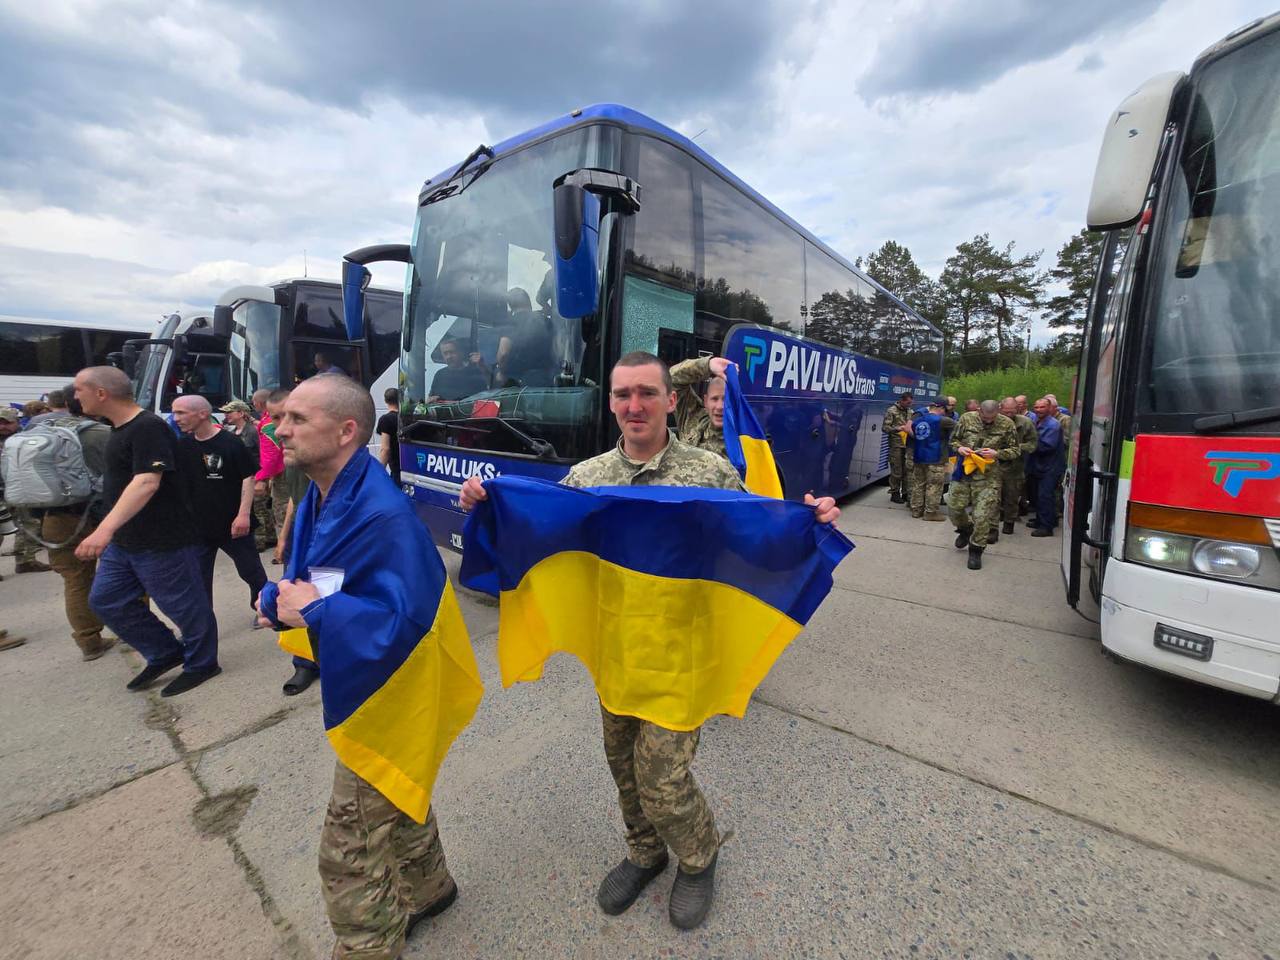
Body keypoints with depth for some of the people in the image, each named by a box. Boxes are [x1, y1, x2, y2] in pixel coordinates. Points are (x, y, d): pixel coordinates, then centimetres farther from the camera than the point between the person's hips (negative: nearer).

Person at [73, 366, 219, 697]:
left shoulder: (148, 427, -20)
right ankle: (166, 653, 27)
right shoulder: (120, 428, 12)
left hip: (163, 541, -10)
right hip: (124, 540, 10)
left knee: (184, 605, 2)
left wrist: (105, 528, -39)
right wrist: (111, 532, 28)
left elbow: (147, 483, -31)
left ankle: (201, 664, 19)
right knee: (106, 599, 15)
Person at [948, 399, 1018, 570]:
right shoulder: (966, 418, -2)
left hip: (987, 476, -2)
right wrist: (959, 448, -12)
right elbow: (953, 439, 11)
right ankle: (965, 529, 40)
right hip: (963, 471, 2)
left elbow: (1014, 450, 3)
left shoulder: (1006, 424, -3)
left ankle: (976, 550, 14)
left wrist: (997, 453, -16)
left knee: (982, 515, -3)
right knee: (955, 507, 7)